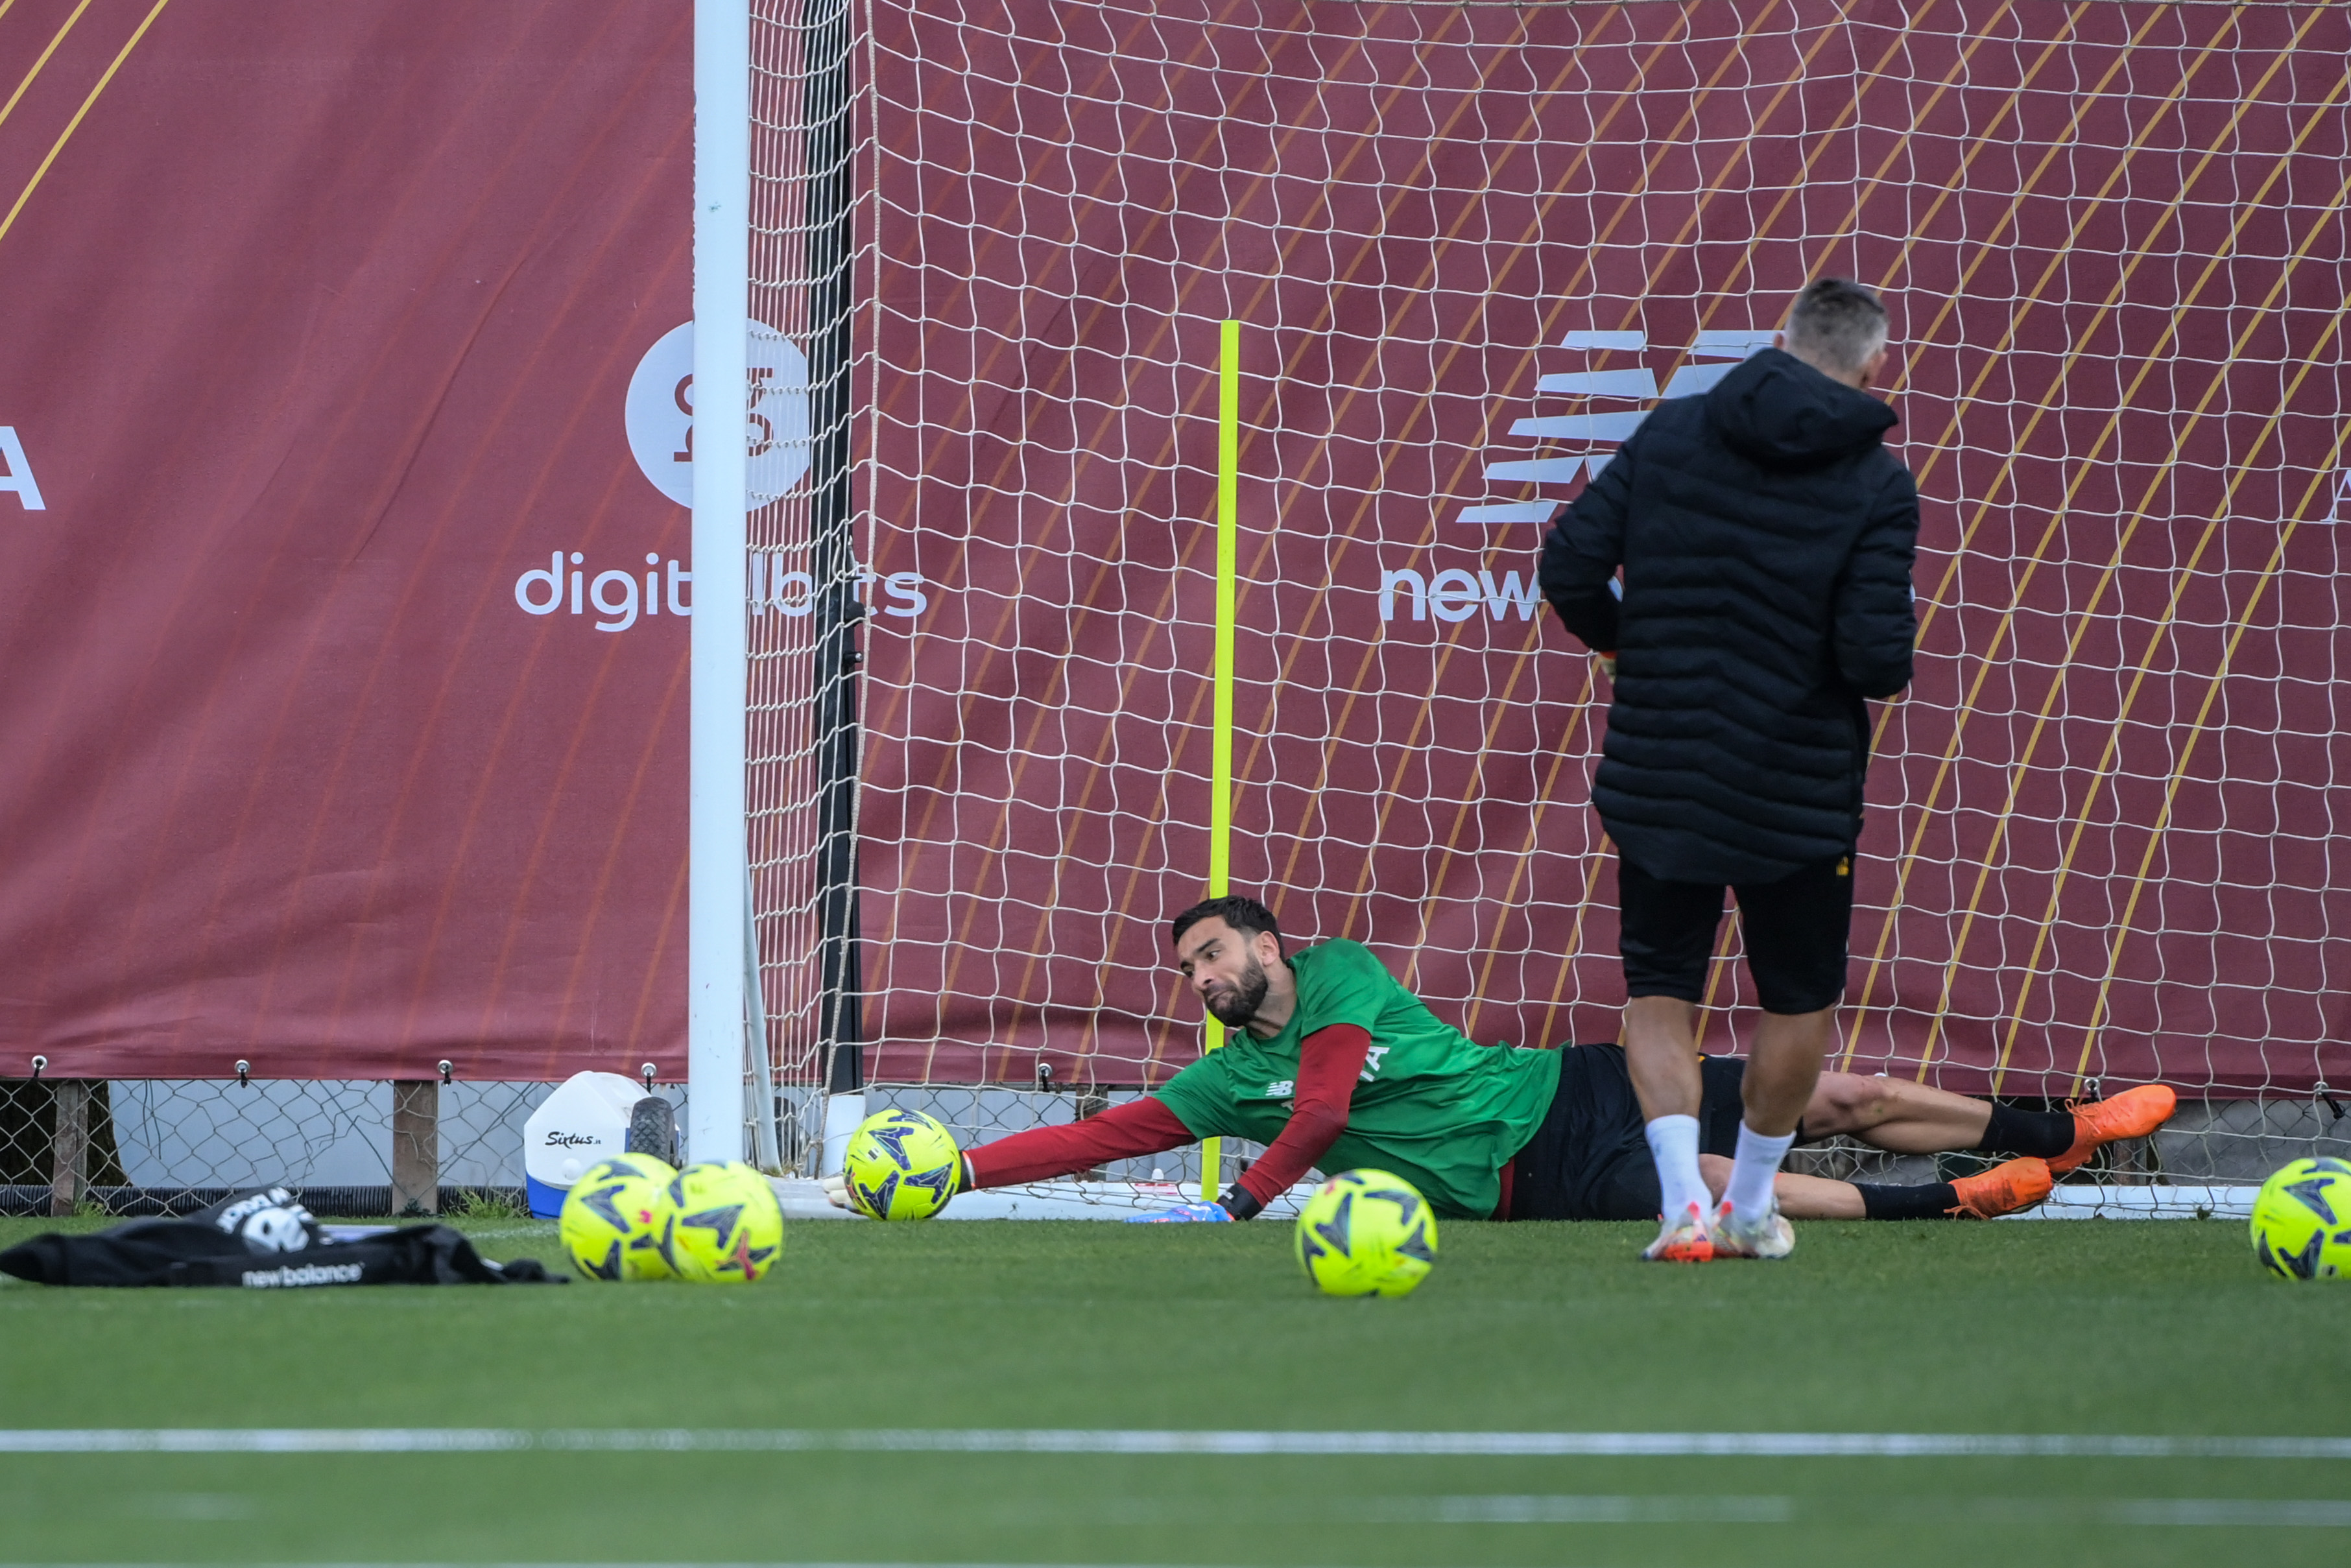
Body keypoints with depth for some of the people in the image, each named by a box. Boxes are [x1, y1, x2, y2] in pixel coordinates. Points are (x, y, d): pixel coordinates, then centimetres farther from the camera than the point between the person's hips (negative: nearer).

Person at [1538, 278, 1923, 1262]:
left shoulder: (1672, 432, -1)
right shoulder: (1876, 485, -9)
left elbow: (1570, 567, -3)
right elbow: (1876, 655, -17)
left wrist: (1623, 641, 16)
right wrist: (1884, 668, 6)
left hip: (1656, 773, 2)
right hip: (1800, 789, -2)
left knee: (1659, 995, 12)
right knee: (1799, 1003, 18)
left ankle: (1684, 1199, -6)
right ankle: (1751, 1208, 27)